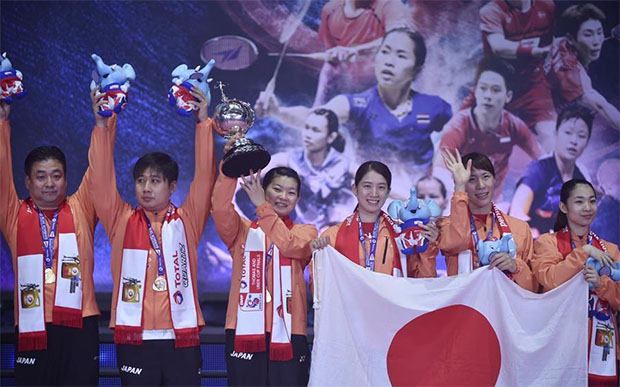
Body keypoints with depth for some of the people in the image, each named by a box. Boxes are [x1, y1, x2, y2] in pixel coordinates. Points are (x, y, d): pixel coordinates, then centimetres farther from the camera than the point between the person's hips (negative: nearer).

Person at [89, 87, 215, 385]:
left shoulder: (186, 221, 7)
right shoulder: (122, 221, 8)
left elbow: (204, 178, 0)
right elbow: (102, 178, 1)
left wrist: (203, 123, -5)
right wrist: (101, 124, -3)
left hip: (182, 339, 0)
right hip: (134, 340, 0)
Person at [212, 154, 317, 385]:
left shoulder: (305, 232, 13)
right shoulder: (243, 230, 13)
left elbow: (289, 245, -11)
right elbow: (221, 210, -8)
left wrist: (262, 206, -13)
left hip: (287, 333, 0)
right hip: (245, 331, 0)